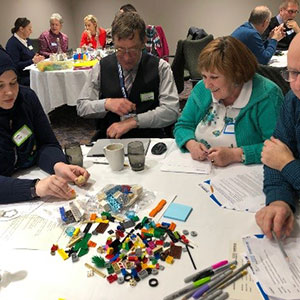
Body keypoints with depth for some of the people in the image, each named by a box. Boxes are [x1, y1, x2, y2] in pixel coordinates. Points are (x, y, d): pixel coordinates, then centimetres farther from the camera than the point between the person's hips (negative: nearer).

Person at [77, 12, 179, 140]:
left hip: (149, 137, -1)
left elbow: (171, 111, -12)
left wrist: (132, 121, -20)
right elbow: (81, 107, 5)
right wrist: (107, 104, -15)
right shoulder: (101, 67, 3)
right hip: (108, 138, 1)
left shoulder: (160, 68, -3)